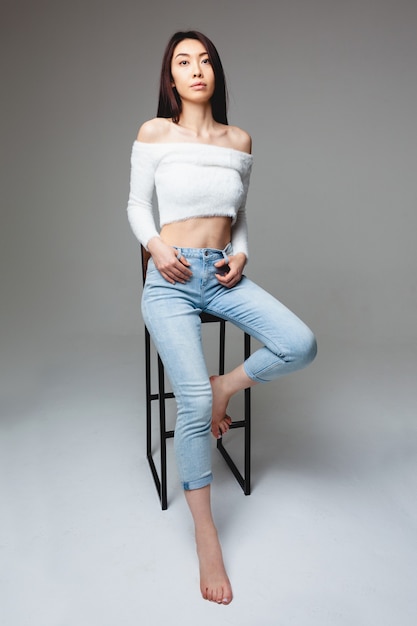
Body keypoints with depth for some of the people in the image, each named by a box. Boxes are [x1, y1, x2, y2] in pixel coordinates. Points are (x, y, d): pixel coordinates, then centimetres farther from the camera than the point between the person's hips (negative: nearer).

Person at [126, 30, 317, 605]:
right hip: (172, 280, -3)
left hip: (224, 275, 4)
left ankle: (224, 385, 10)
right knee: (194, 403, -16)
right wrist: (155, 244, -12)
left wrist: (241, 254, -1)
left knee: (301, 345, -20)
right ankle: (206, 536, 2)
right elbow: (137, 204, 7)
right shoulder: (154, 133, 1)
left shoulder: (240, 140, 10)